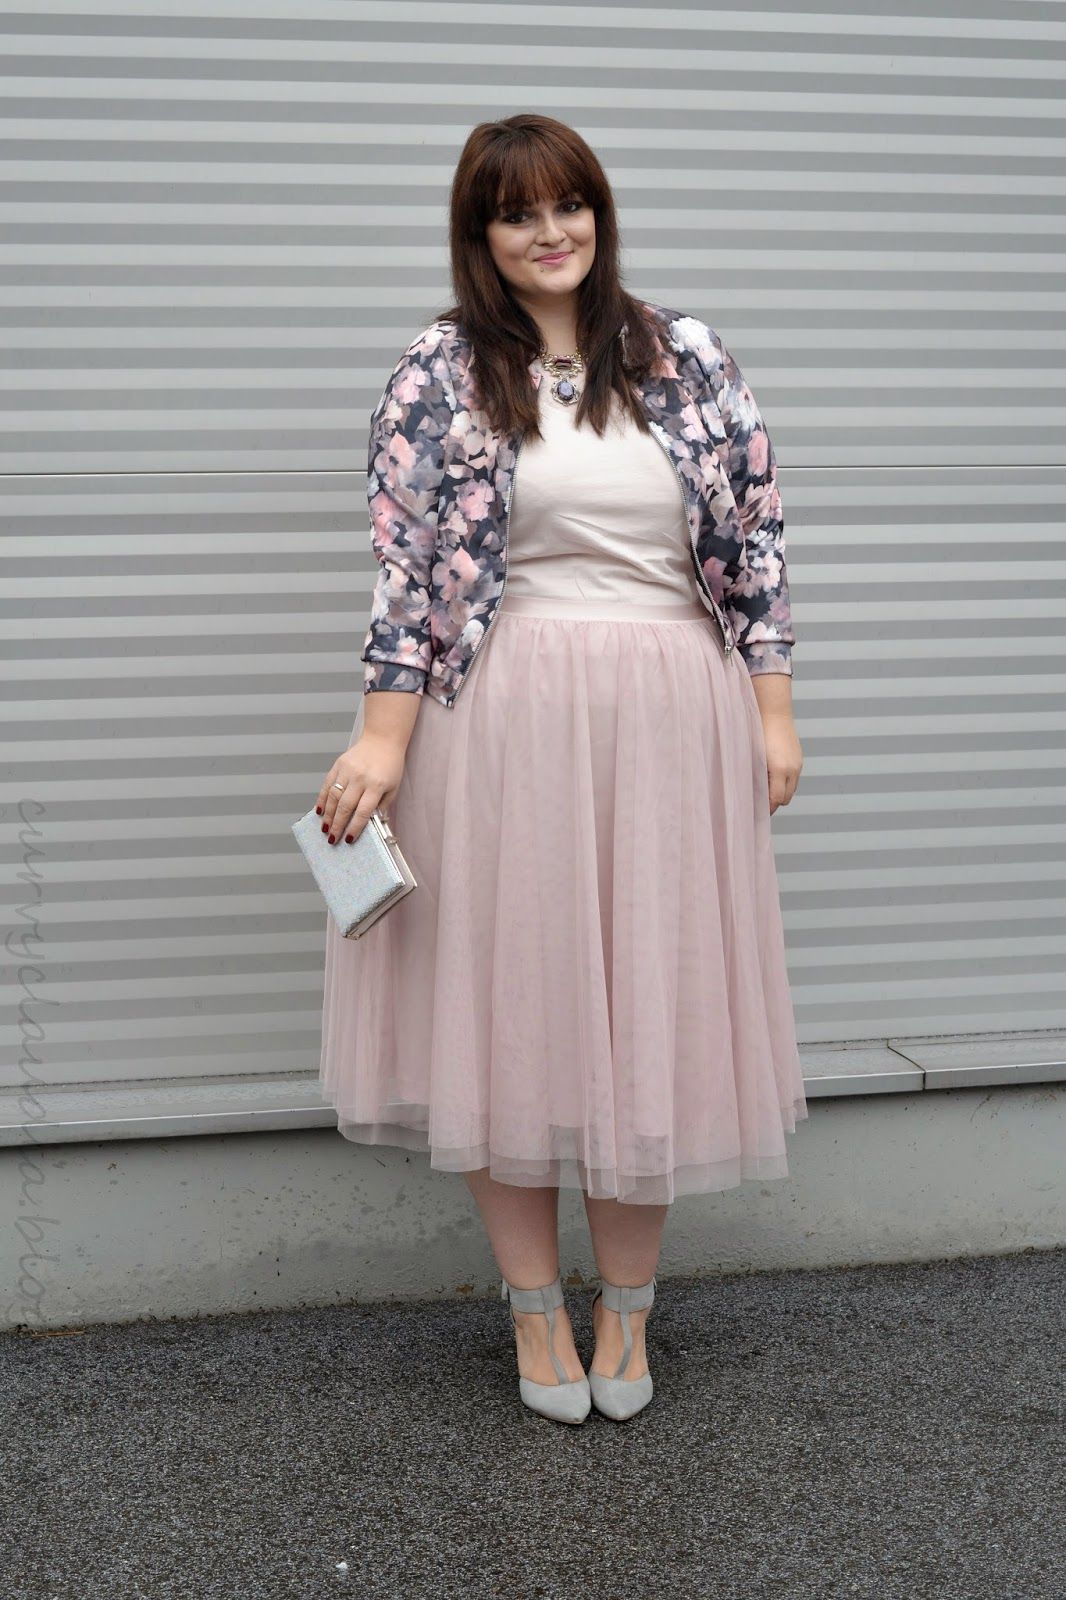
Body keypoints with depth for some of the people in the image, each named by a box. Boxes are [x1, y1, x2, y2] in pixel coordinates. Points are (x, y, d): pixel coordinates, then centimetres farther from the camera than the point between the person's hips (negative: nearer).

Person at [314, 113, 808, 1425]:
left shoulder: (687, 360, 6)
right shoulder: (440, 373, 1)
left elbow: (752, 542, 6)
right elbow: (406, 565, -5)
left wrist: (773, 710, 2)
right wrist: (383, 735, -11)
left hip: (666, 725, 2)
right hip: (501, 723, -1)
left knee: (651, 1001, 8)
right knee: (509, 994, 5)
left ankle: (627, 1304, 25)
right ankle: (534, 1304, 23)